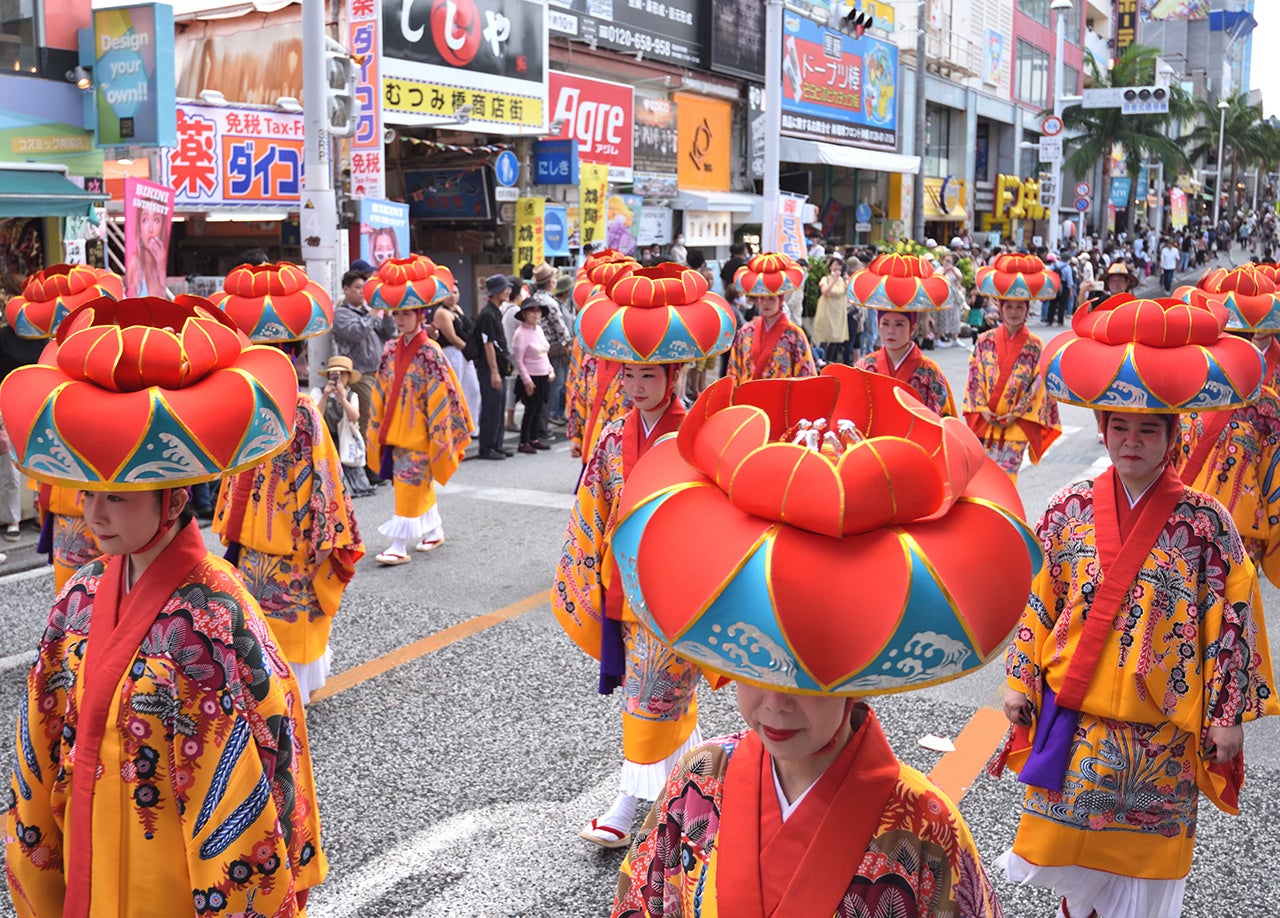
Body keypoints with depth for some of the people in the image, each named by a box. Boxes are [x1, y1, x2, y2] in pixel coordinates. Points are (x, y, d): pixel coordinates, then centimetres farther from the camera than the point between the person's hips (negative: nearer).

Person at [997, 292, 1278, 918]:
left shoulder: (1206, 524, -7)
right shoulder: (1068, 509, -2)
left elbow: (1229, 622, -4)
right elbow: (1035, 602, 4)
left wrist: (1227, 712, -4)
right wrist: (1020, 679, 3)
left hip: (1159, 731, -1)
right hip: (1071, 718, 2)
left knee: (1142, 862, 12)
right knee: (1069, 848, 11)